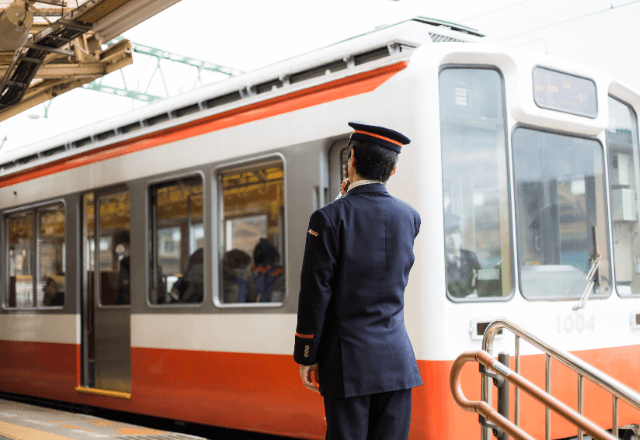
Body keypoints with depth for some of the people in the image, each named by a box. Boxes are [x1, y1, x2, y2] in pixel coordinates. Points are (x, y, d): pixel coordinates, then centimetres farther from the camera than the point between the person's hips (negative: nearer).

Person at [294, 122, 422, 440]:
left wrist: (306, 356, 0)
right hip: (397, 360, 4)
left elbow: (315, 292, -10)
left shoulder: (329, 217, -10)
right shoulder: (410, 217, 4)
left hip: (347, 364, -4)